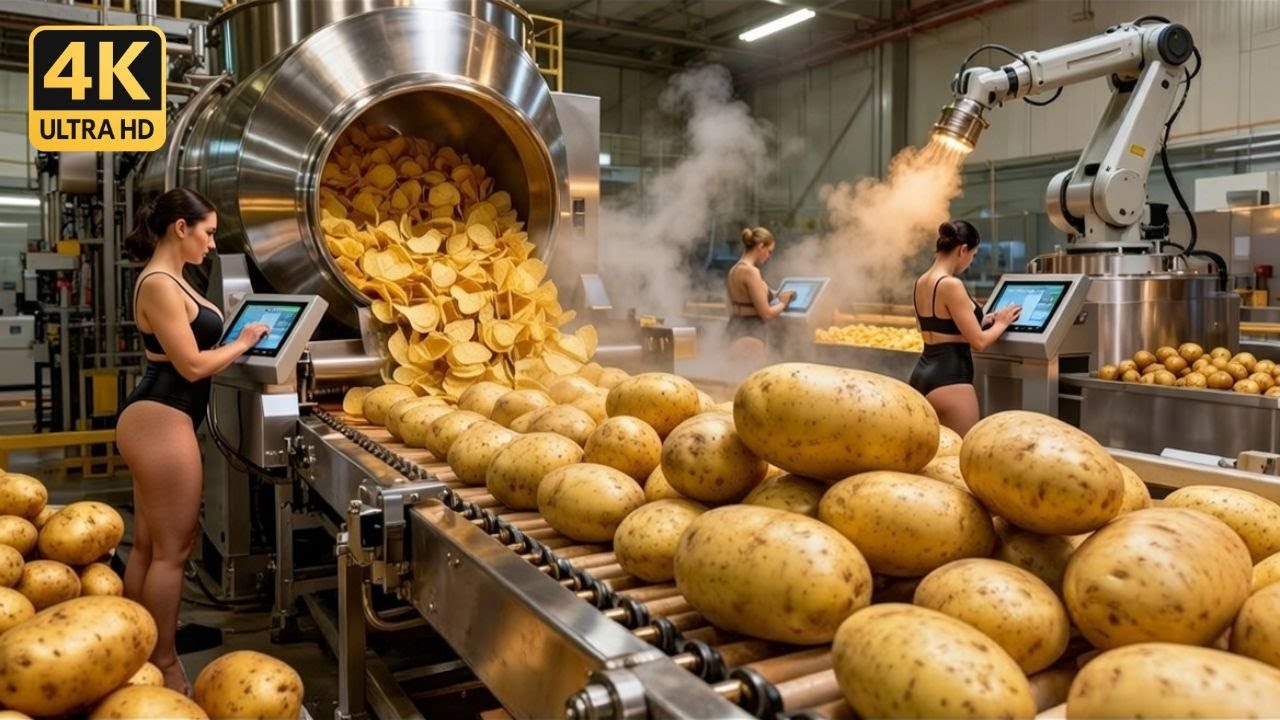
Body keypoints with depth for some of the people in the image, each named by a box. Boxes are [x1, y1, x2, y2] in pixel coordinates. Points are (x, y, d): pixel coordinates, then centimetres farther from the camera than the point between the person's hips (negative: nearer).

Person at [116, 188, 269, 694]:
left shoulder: (168, 280, 15)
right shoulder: (159, 284, -17)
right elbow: (193, 365, -18)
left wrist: (236, 337, 8)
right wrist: (242, 344, -5)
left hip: (156, 418, 11)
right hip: (160, 420, -11)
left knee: (148, 544, 18)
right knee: (172, 548, -1)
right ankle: (163, 665, 10)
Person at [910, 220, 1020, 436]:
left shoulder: (921, 282, 10)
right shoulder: (951, 285, -17)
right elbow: (979, 341, -14)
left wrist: (984, 320, 21)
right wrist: (1001, 324, 5)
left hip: (923, 374, 9)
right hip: (949, 379, -9)